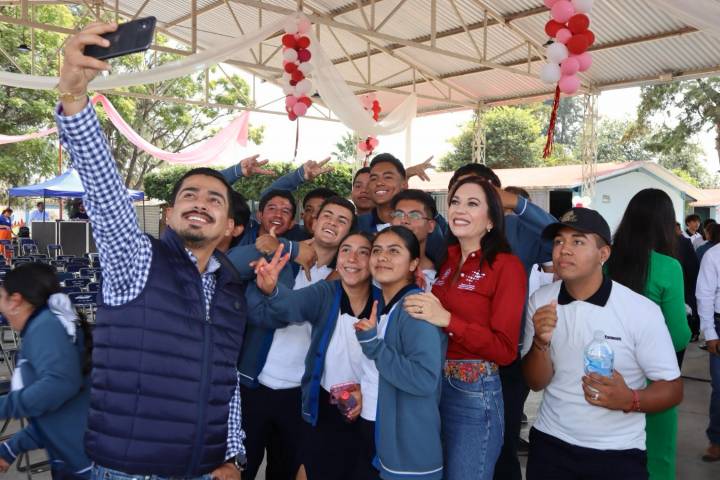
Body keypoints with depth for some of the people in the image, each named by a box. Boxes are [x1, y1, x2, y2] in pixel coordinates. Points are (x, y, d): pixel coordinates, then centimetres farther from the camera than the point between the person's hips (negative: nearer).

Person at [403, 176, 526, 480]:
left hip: (475, 393, -6)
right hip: (432, 385, 6)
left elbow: (506, 349, -16)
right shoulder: (446, 260, 7)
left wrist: (448, 320, -24)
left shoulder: (506, 265, -10)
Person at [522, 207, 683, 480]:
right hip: (551, 443, 3)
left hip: (617, 454, -2)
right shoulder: (540, 301, -6)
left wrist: (629, 399, -26)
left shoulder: (641, 311, -15)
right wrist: (541, 342, -23)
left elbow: (672, 389, -7)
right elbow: (536, 382, -4)